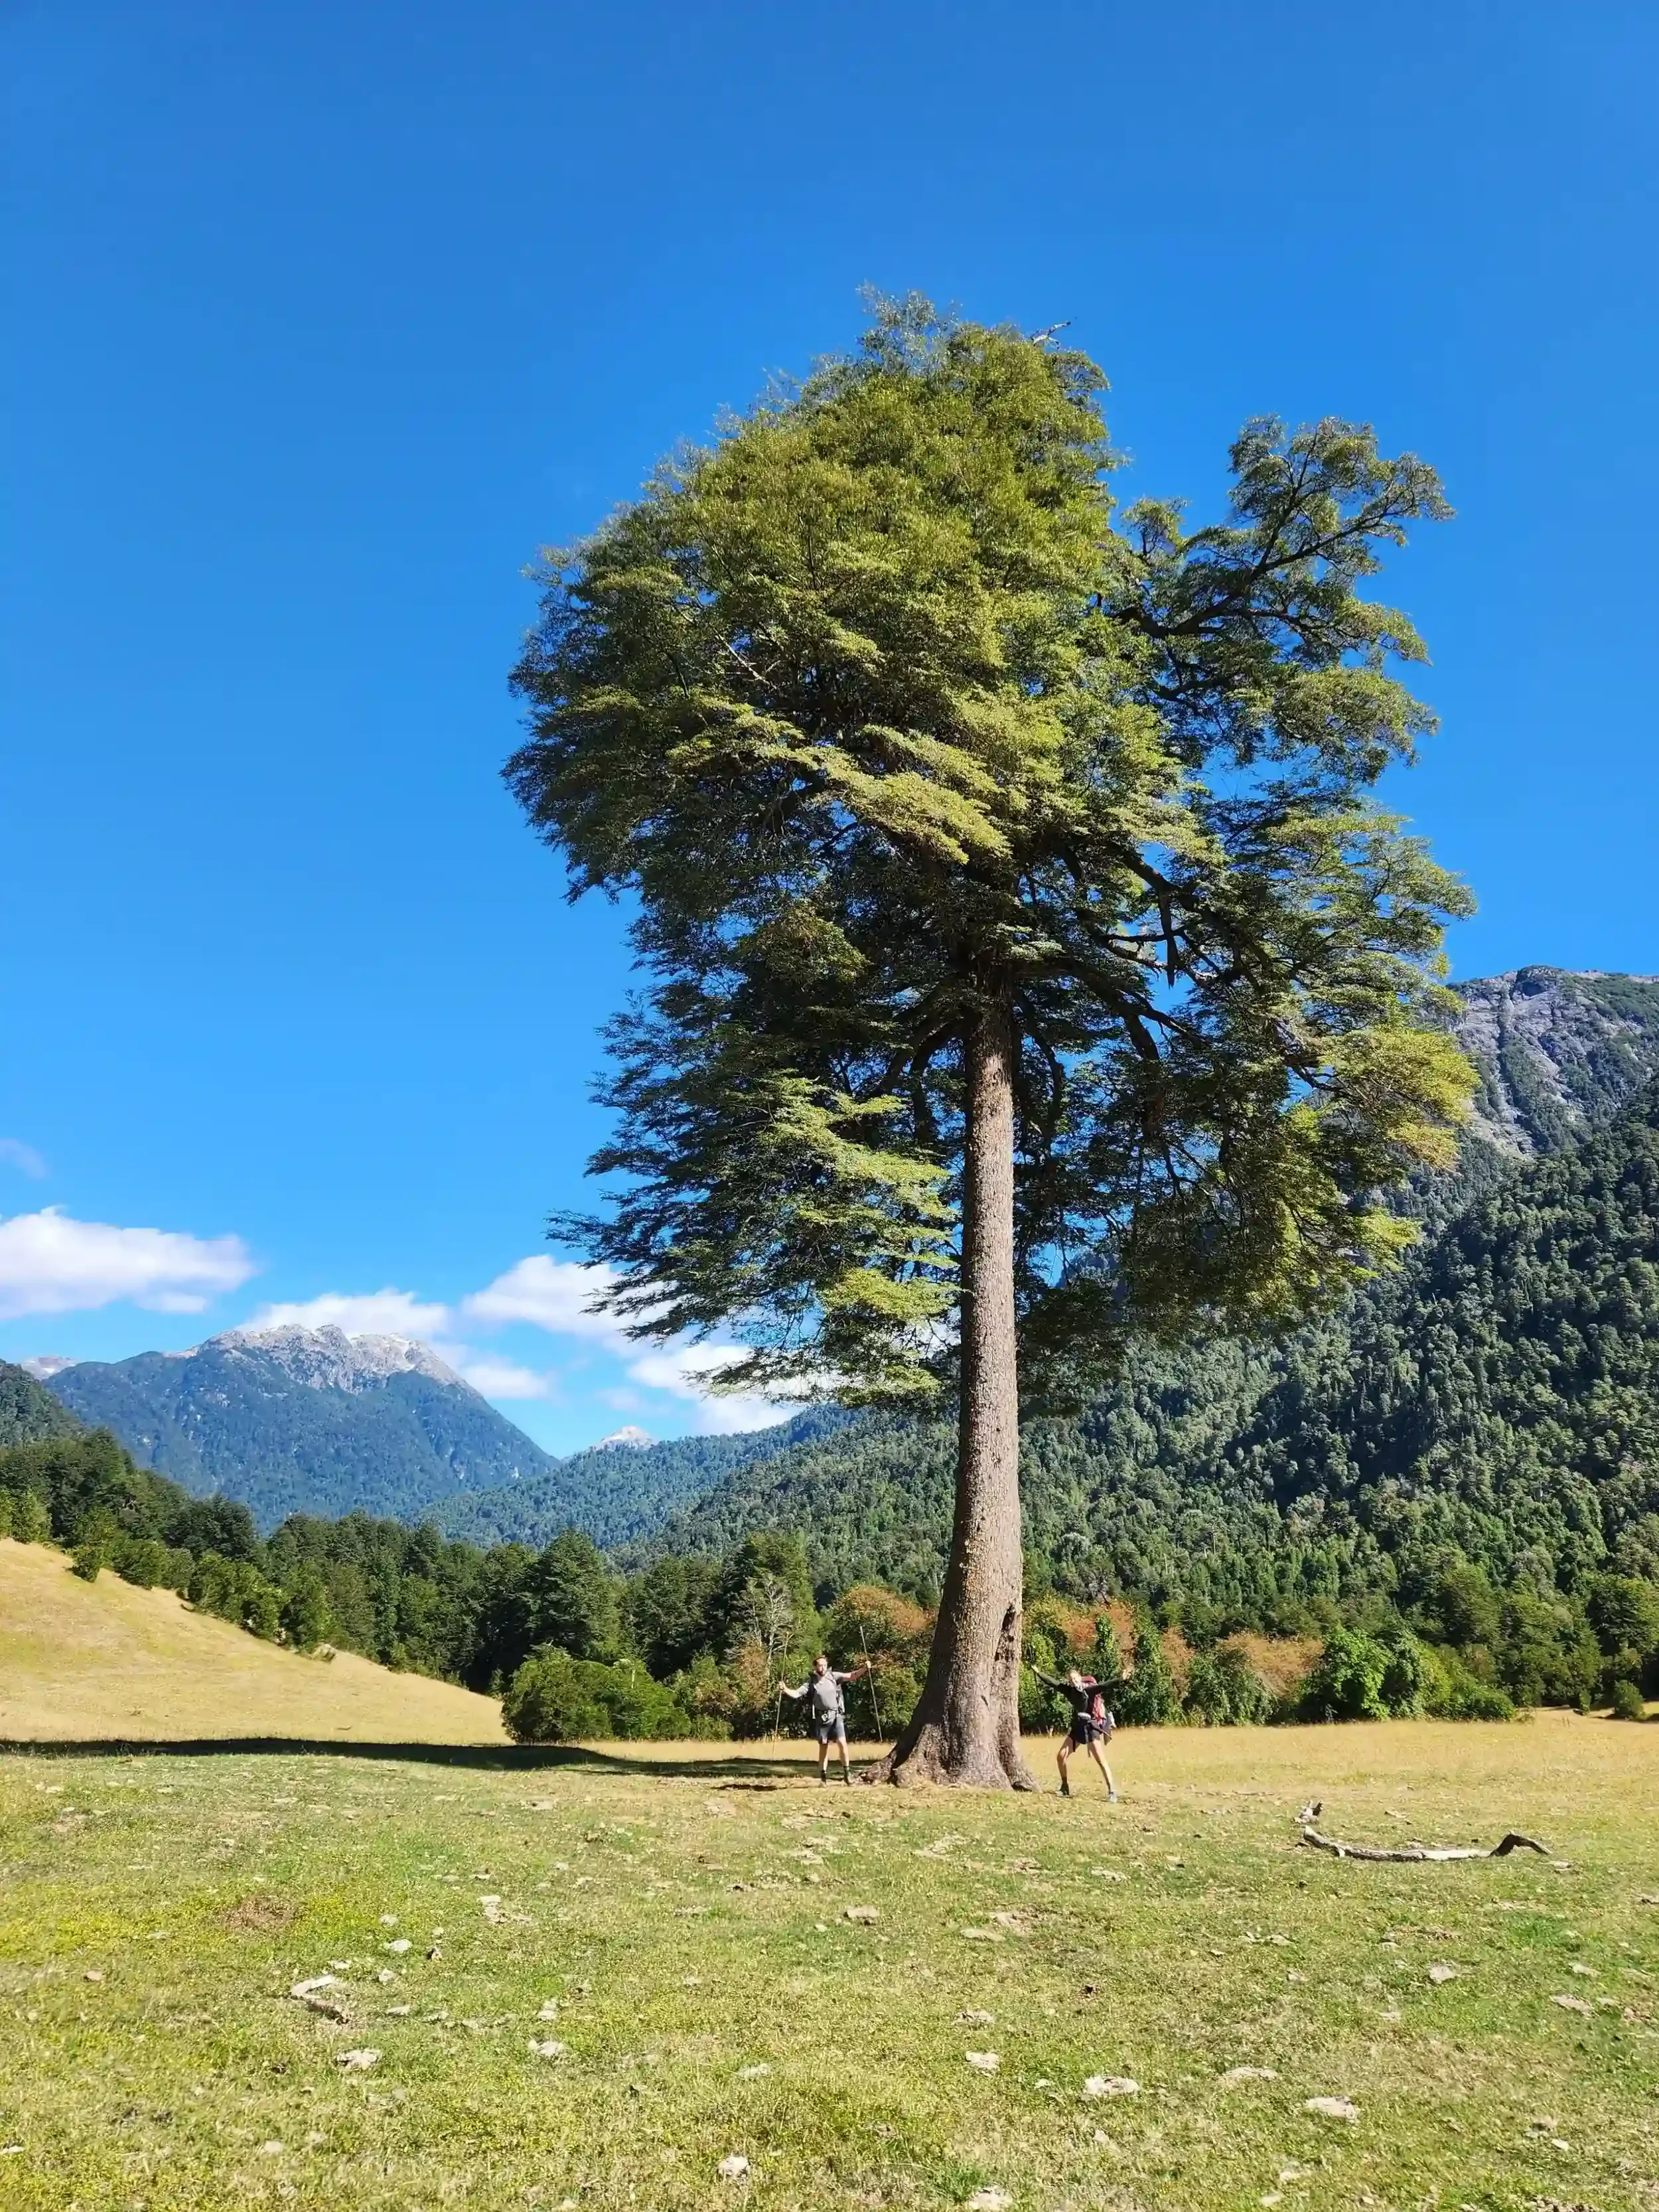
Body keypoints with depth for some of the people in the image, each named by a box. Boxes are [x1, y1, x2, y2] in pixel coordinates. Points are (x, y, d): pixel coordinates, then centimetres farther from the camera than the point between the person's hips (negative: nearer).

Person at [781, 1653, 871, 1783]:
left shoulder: (833, 1676, -1)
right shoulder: (811, 1681, -3)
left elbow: (852, 1676, -8)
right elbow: (796, 1693, -8)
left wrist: (864, 1669, -24)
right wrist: (786, 1690, -28)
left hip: (837, 1716, 0)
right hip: (821, 1718, 0)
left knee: (842, 1743, -11)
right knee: (823, 1747, 8)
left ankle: (847, 1772, 4)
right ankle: (823, 1777, 18)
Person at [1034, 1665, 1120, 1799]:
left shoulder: (1089, 1689, -16)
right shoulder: (1070, 1690, 1)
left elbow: (1104, 1686, -30)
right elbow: (1052, 1683, 11)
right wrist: (1038, 1673, 18)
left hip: (1090, 1727, -7)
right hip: (1077, 1727, 7)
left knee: (1100, 1760, -12)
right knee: (1062, 1757, 5)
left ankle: (1112, 1792, -10)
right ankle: (1065, 1788, 21)